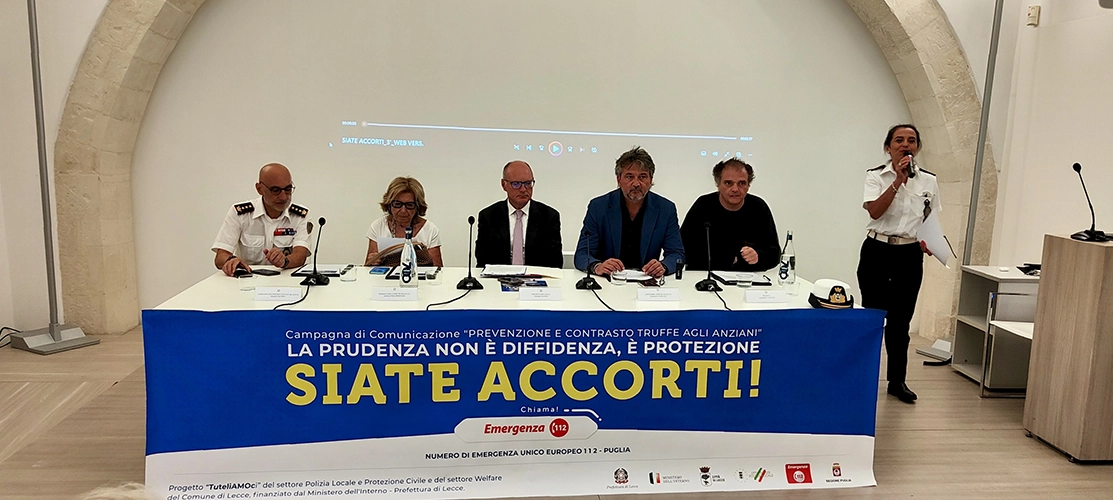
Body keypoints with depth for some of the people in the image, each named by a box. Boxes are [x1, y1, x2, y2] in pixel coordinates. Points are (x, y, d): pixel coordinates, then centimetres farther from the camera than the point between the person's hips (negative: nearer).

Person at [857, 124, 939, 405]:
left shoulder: (929, 181, 6)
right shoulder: (876, 176, -2)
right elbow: (874, 211, -18)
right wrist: (898, 180, -21)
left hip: (910, 256, 2)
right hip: (877, 252, -2)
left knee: (900, 320, 8)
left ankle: (897, 380, 20)